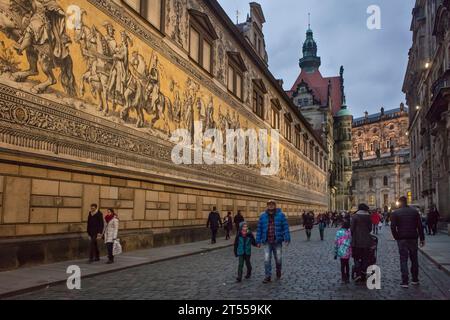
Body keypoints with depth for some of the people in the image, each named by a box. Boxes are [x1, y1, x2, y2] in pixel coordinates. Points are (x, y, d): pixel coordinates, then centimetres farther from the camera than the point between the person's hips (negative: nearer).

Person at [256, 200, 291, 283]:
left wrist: (287, 238, -13)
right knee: (267, 260, -4)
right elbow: (259, 229, 4)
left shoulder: (281, 215, -3)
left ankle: (278, 273, 36)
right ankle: (268, 276, 8)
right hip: (267, 242, 1)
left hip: (278, 242, 0)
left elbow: (285, 227, -5)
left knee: (278, 259, 11)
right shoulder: (263, 216, 1)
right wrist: (258, 241, 2)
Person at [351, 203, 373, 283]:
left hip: (356, 240, -3)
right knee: (365, 258, 10)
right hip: (366, 241, 3)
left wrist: (353, 236, 8)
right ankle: (363, 276, 11)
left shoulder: (355, 216, -8)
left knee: (356, 257, 6)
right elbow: (370, 228, 7)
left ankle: (358, 273, -8)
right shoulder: (368, 217, 2)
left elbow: (352, 228, -8)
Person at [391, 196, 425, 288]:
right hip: (413, 238, 2)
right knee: (414, 259, 14)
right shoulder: (414, 211, 3)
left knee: (403, 260, 1)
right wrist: (422, 238, 6)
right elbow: (420, 226, 2)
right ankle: (415, 280, 22)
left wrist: (396, 237, 3)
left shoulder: (395, 213, -3)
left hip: (402, 239, -2)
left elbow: (393, 227, -8)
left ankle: (405, 282, -2)